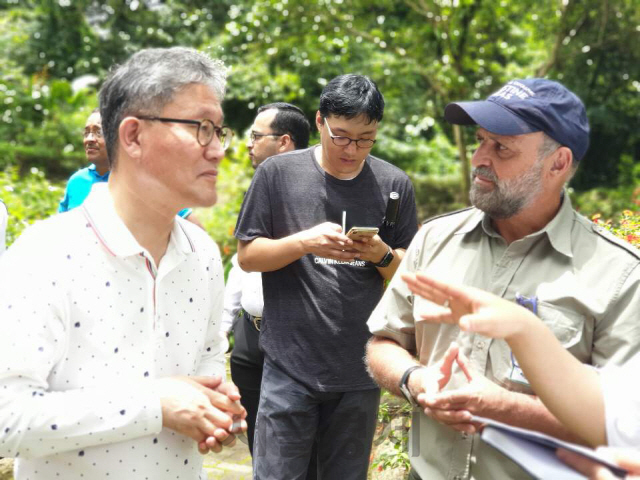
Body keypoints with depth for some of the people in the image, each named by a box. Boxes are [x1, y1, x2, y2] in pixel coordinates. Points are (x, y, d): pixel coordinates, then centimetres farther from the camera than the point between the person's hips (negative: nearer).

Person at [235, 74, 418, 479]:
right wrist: (305, 242, -16)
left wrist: (382, 255, -13)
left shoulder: (395, 184, 4)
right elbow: (247, 255, 0)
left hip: (360, 370, 2)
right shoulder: (278, 173, -2)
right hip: (290, 366, -2)